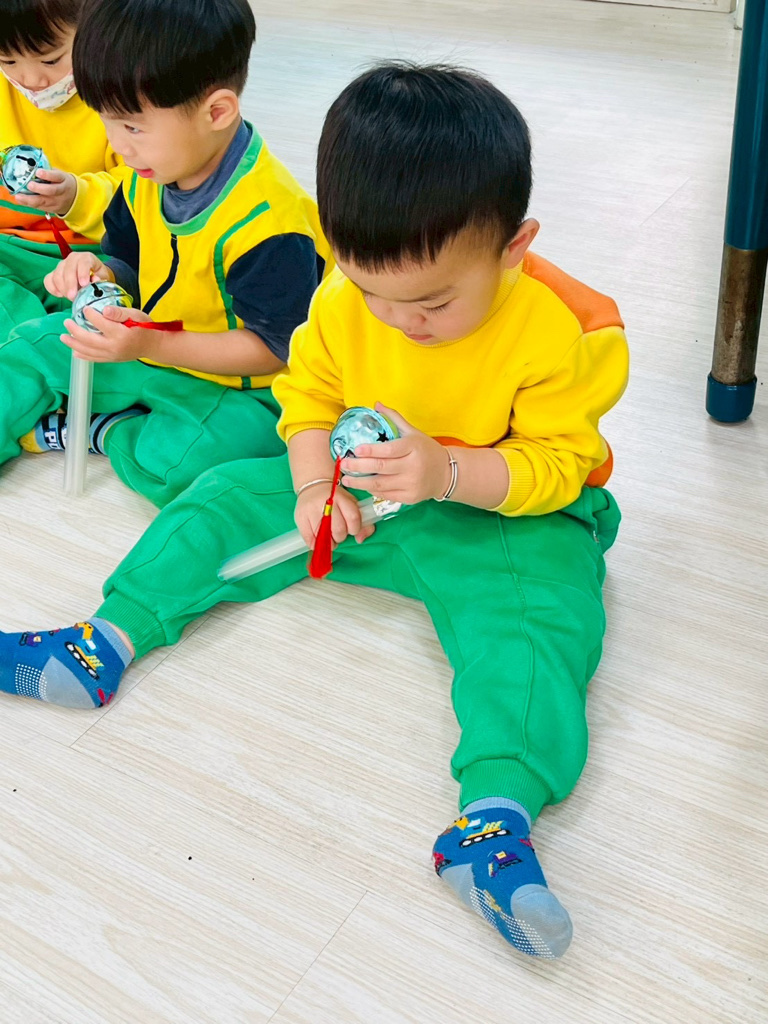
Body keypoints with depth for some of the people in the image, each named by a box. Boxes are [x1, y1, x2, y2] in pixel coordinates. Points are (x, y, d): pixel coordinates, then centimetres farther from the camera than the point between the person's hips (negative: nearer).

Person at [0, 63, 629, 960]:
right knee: (229, 498, -2)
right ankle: (109, 639, -3)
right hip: (353, 497, 4)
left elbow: (558, 464, -20)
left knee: (538, 615, -31)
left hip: (505, 516, -4)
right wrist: (313, 484, -19)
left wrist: (447, 472, -36)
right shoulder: (343, 303, -11)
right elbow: (307, 396, 1)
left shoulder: (554, 331, -23)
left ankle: (497, 808, -42)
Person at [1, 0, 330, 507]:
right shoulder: (146, 176, -3)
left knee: (173, 464, -33)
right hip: (145, 346, 8)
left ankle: (97, 432, -7)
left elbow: (275, 347, -25)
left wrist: (154, 346, -32)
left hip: (240, 386, -8)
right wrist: (104, 274, -13)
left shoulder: (266, 221, -30)